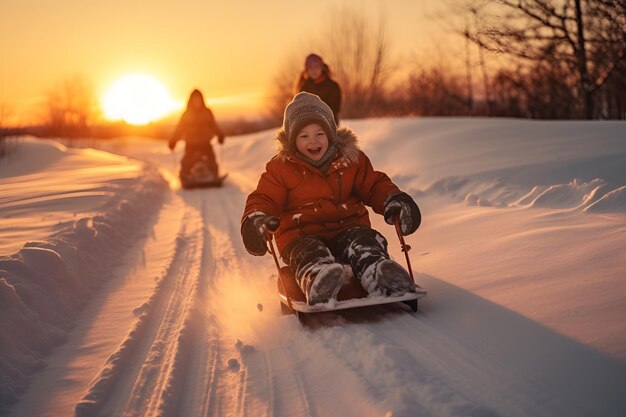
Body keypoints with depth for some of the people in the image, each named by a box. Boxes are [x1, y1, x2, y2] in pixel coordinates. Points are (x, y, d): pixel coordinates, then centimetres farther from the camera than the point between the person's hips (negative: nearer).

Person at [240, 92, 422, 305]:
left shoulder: (351, 158, 14)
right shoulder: (280, 168, 7)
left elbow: (374, 185, 19)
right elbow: (264, 199, 5)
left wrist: (393, 200, -3)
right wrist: (255, 219, -19)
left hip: (347, 229, 2)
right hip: (301, 235, -2)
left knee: (365, 243, -33)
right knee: (309, 254, -38)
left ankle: (386, 279, -62)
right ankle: (319, 285, -71)